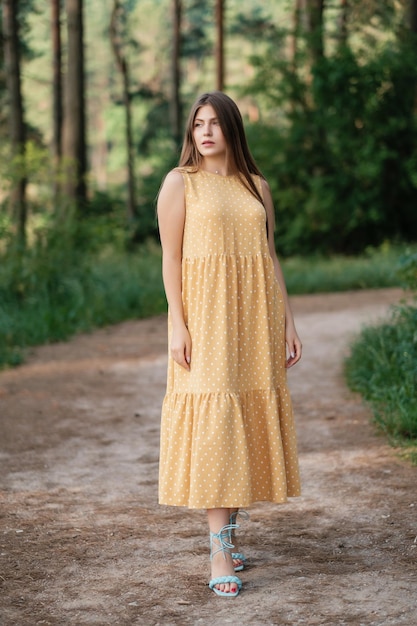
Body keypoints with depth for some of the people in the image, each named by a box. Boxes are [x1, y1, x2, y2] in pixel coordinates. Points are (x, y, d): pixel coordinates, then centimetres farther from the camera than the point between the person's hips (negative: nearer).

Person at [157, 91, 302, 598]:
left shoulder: (256, 186, 13)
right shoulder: (180, 183, 1)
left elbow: (270, 255, 14)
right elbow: (171, 257, -4)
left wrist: (287, 321, 8)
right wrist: (178, 324, -13)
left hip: (255, 318, 5)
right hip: (206, 315, -5)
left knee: (247, 420, 5)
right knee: (212, 422, -10)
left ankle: (229, 532, 17)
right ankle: (219, 552, -11)